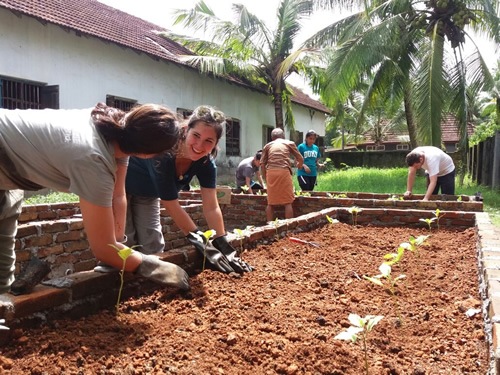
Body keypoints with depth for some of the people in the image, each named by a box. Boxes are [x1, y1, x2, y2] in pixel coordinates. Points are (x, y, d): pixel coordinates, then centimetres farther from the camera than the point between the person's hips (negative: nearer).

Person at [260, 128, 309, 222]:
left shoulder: (267, 146, 20)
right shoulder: (289, 143, 17)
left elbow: (262, 164, 12)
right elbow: (300, 159, 18)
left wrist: (266, 178, 22)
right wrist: (300, 166, 40)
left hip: (270, 172, 2)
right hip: (284, 172, -2)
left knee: (270, 203, 10)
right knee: (288, 202, 2)